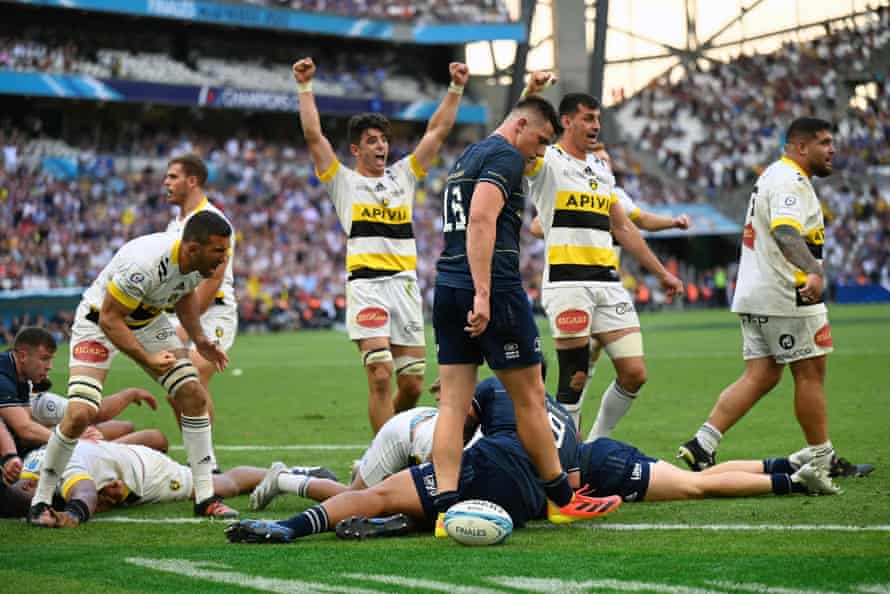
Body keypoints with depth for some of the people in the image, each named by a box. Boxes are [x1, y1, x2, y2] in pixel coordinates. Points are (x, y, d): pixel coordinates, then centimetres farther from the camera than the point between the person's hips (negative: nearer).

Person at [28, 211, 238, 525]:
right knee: (80, 414, -20)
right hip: (99, 322, -7)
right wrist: (147, 360, -31)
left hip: (149, 320, 7)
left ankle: (205, 498, 5)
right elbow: (109, 319, -29)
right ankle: (40, 502, -2)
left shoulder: (201, 262, -14)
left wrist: (199, 339, 3)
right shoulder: (144, 264, -38)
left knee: (194, 395, -5)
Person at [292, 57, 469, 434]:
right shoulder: (343, 181, 8)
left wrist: (455, 89, 11)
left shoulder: (403, 175, 18)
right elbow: (313, 135, -1)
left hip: (405, 284, 4)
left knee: (413, 383, 3)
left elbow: (438, 131, 17)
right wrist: (305, 87, -6)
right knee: (380, 374, -18)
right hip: (366, 285, -4)